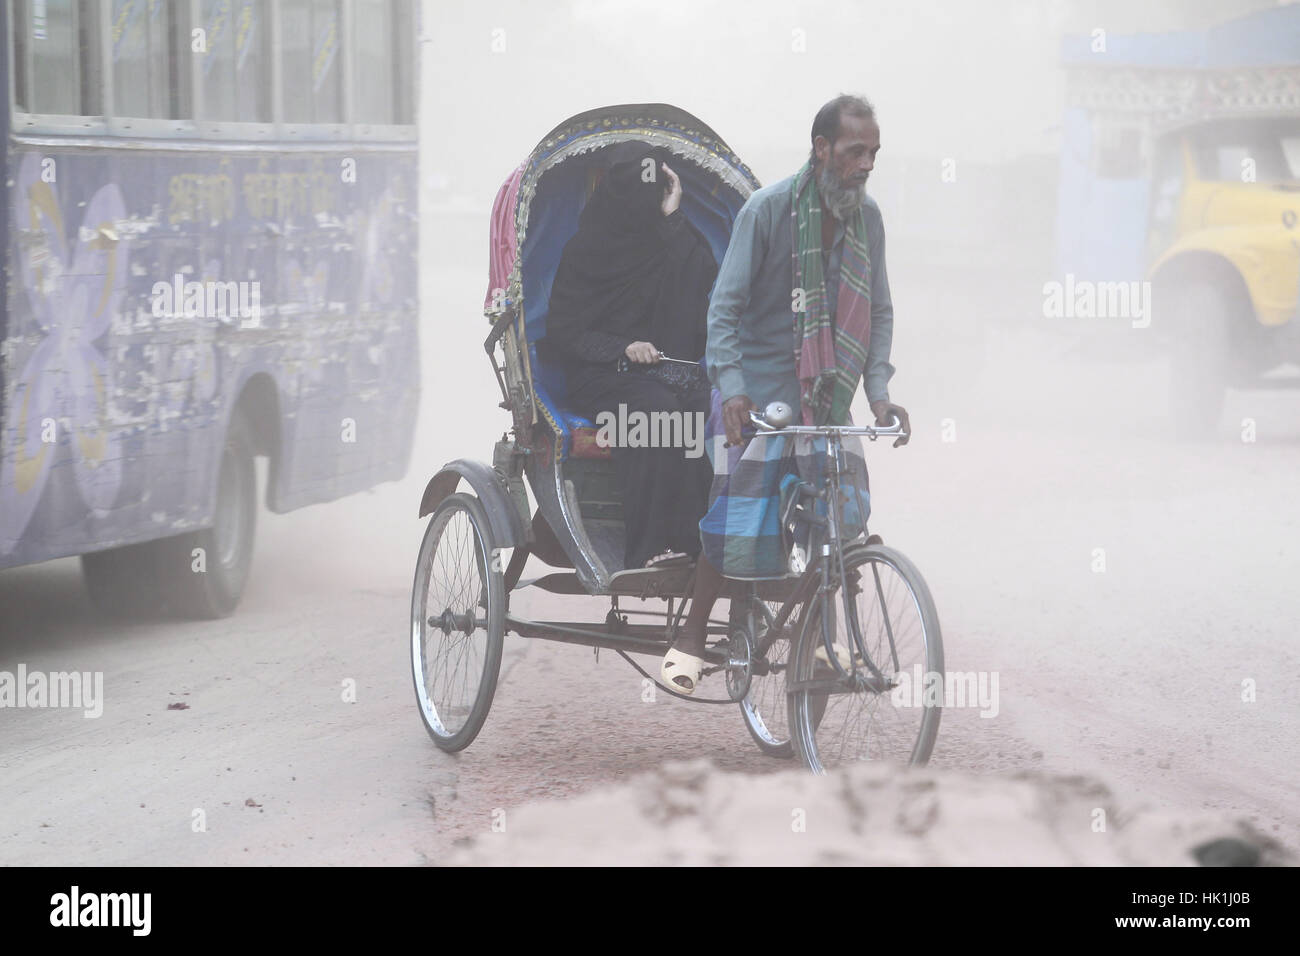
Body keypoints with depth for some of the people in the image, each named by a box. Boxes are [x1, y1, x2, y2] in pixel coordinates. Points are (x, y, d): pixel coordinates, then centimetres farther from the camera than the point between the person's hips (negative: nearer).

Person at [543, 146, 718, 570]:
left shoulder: (678, 243, 15)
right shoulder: (585, 251, 7)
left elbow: (704, 281, -7)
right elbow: (562, 335, 1)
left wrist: (673, 220, -6)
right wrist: (623, 348, -15)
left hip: (675, 370, 3)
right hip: (604, 375, -3)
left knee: (716, 410, -31)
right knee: (660, 410, -35)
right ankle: (649, 548, -39)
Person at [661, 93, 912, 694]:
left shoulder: (867, 217, 3)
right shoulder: (768, 209, -13)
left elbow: (879, 312, 9)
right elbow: (726, 305, -13)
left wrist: (878, 390, -5)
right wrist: (731, 388, -25)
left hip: (826, 397, 5)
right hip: (760, 390, -5)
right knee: (742, 516, -13)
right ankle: (690, 637, -1)